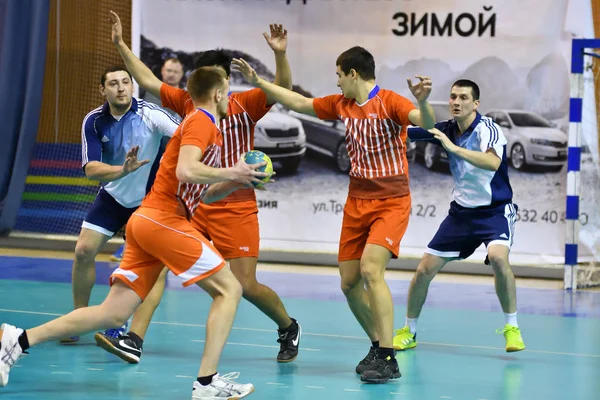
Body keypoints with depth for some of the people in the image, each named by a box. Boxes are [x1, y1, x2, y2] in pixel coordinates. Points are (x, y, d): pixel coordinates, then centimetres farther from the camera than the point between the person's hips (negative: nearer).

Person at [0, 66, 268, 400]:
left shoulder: (208, 128, 24)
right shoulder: (201, 122, -5)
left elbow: (205, 194, 30)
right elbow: (186, 171, -22)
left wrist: (237, 181, 15)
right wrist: (231, 172, -11)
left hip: (147, 220, 9)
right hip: (164, 220, -9)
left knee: (114, 314, 3)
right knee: (229, 289, -5)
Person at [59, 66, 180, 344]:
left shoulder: (149, 114, -23)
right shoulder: (94, 121, -13)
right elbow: (91, 169, -20)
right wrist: (123, 169, -39)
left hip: (148, 198, -3)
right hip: (112, 196, 3)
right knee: (84, 250, -4)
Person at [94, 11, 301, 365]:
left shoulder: (245, 104, -6)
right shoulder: (189, 103, 4)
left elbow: (283, 89, -20)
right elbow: (148, 81, 9)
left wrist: (280, 54, -37)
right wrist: (121, 44, 7)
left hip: (236, 209, -4)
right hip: (194, 206, 4)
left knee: (246, 285, -4)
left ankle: (288, 328, 23)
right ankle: (133, 342, -11)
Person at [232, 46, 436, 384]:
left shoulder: (389, 102, -14)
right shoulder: (341, 105, 6)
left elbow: (427, 123, -30)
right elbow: (300, 103, 18)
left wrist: (422, 102, -51)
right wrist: (258, 82, 20)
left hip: (391, 203, -7)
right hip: (357, 202, 7)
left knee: (371, 269, -24)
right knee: (349, 282, 6)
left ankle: (388, 360, -20)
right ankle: (378, 346, 24)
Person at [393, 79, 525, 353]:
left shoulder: (487, 129, -19)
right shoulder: (447, 129, -2)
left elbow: (493, 162, -38)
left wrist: (454, 148, -44)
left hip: (495, 210, -5)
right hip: (461, 211, 5)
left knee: (498, 257, -33)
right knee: (424, 270, 1)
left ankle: (511, 328, -18)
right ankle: (408, 331, 21)